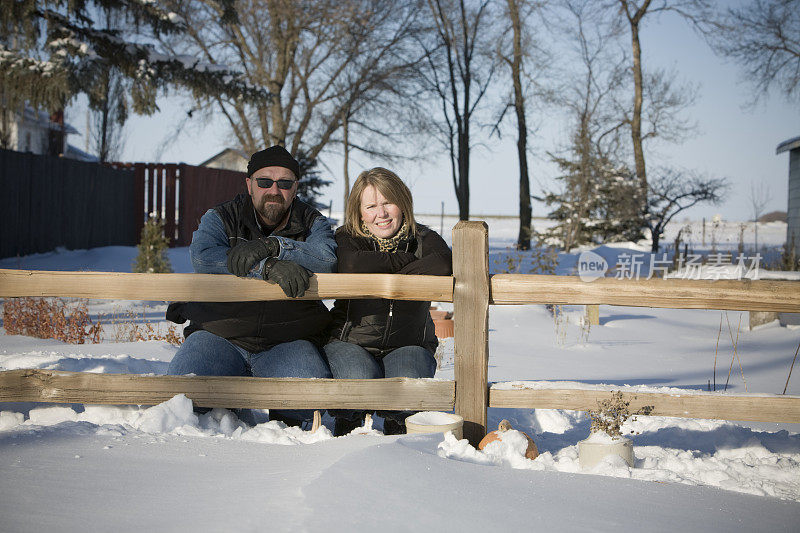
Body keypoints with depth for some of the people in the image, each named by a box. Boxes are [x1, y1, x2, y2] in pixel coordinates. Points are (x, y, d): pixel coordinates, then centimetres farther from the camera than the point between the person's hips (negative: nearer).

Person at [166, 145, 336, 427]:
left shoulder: (313, 223, 10)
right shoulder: (219, 219, 7)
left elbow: (326, 260, -13)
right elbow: (202, 257, -16)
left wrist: (271, 246, -25)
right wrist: (270, 267, -28)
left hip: (288, 342, 0)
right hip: (219, 334, 0)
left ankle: (285, 426, 6)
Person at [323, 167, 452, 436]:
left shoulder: (424, 239, 4)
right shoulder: (347, 238, 1)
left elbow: (444, 265, -21)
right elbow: (351, 266, -24)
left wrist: (389, 280, -19)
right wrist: (405, 260, -15)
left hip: (407, 345, 1)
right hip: (351, 342, -1)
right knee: (361, 378, -33)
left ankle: (397, 424, 6)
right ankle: (346, 422, 4)